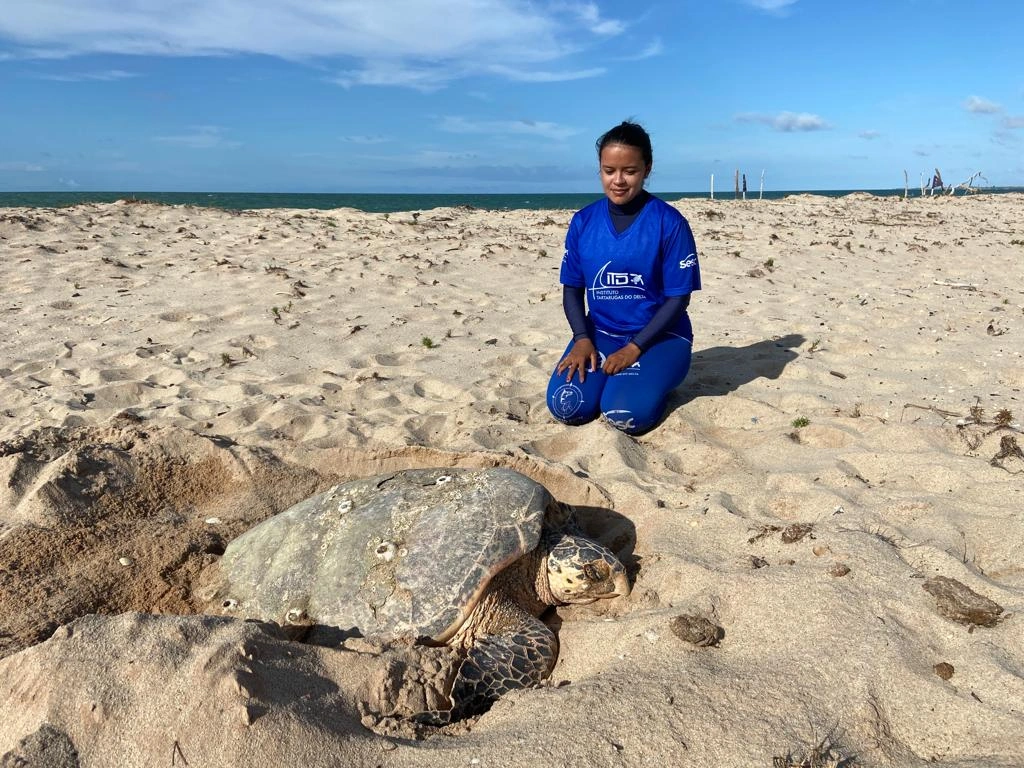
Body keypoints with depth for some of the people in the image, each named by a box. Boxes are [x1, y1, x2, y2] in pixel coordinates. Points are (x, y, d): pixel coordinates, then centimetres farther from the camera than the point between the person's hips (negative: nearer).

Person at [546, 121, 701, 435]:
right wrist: (582, 339, -11)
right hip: (600, 333, 3)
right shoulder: (583, 221, 1)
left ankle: (650, 378, 8)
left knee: (626, 414, -27)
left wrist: (634, 348, -17)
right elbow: (572, 288, 6)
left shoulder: (669, 222, -11)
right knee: (566, 407, -21)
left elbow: (679, 298, -9)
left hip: (659, 335, -3)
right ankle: (611, 376, 11)